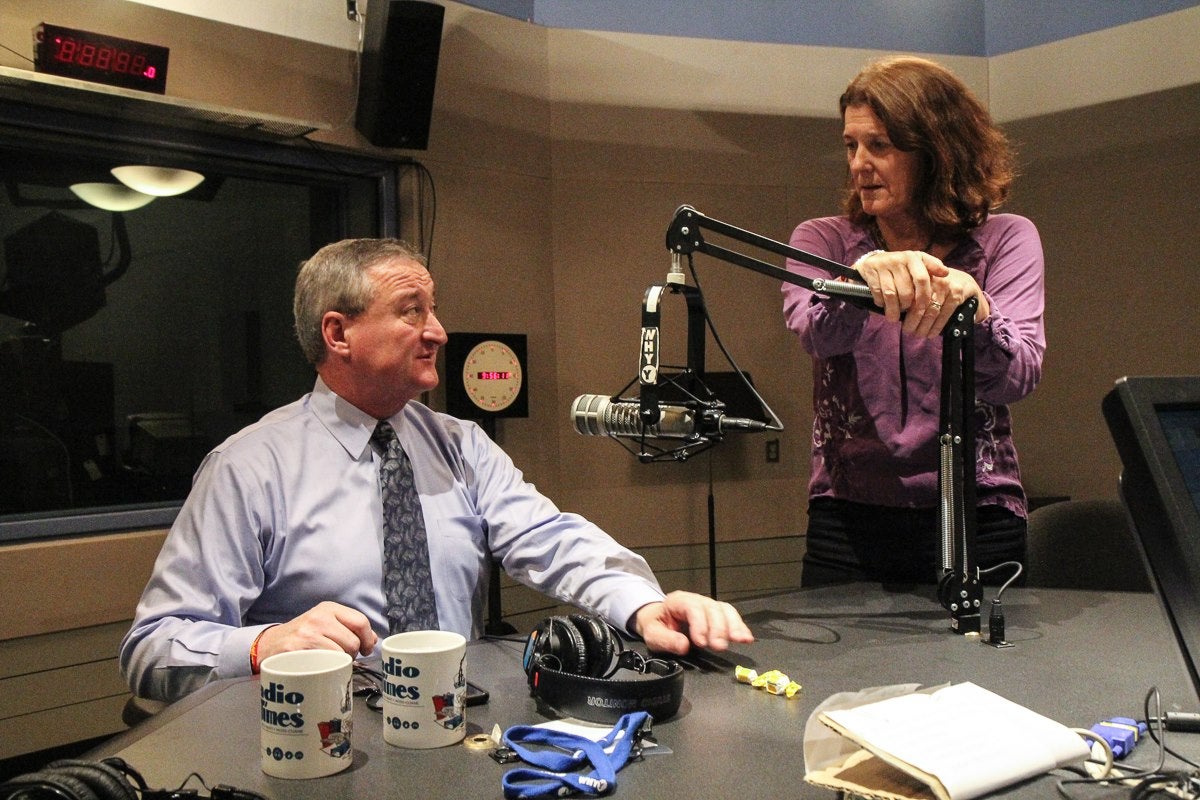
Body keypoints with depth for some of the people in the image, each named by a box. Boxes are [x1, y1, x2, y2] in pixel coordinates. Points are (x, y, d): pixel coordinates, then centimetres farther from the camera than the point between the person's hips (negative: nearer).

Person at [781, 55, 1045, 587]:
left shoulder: (1006, 239, 3)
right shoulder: (821, 240, 5)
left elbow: (1020, 376, -12)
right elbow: (814, 333, -16)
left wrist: (972, 305, -32)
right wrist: (865, 275, -37)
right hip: (848, 521, 0)